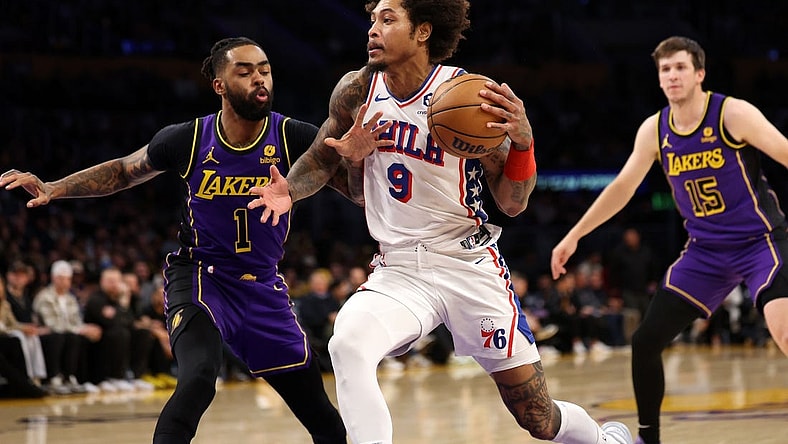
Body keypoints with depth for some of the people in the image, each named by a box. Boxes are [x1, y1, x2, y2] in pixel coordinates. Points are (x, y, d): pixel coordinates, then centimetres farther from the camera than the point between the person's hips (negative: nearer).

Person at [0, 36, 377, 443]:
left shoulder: (294, 138, -14)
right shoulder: (188, 139, -12)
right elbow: (123, 171, 5)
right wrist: (54, 189, -3)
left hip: (263, 287, 2)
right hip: (199, 276, -2)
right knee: (198, 379, -32)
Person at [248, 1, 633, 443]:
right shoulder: (357, 91, -2)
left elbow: (512, 204, -6)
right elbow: (320, 158, 17)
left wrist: (522, 140, -23)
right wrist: (289, 190, -5)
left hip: (469, 266, -3)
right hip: (397, 270, 3)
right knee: (346, 345, -32)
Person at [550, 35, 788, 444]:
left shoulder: (732, 114, -14)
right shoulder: (654, 130, 2)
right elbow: (622, 187, 13)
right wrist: (574, 236, 15)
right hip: (705, 250, 6)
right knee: (646, 341, 2)